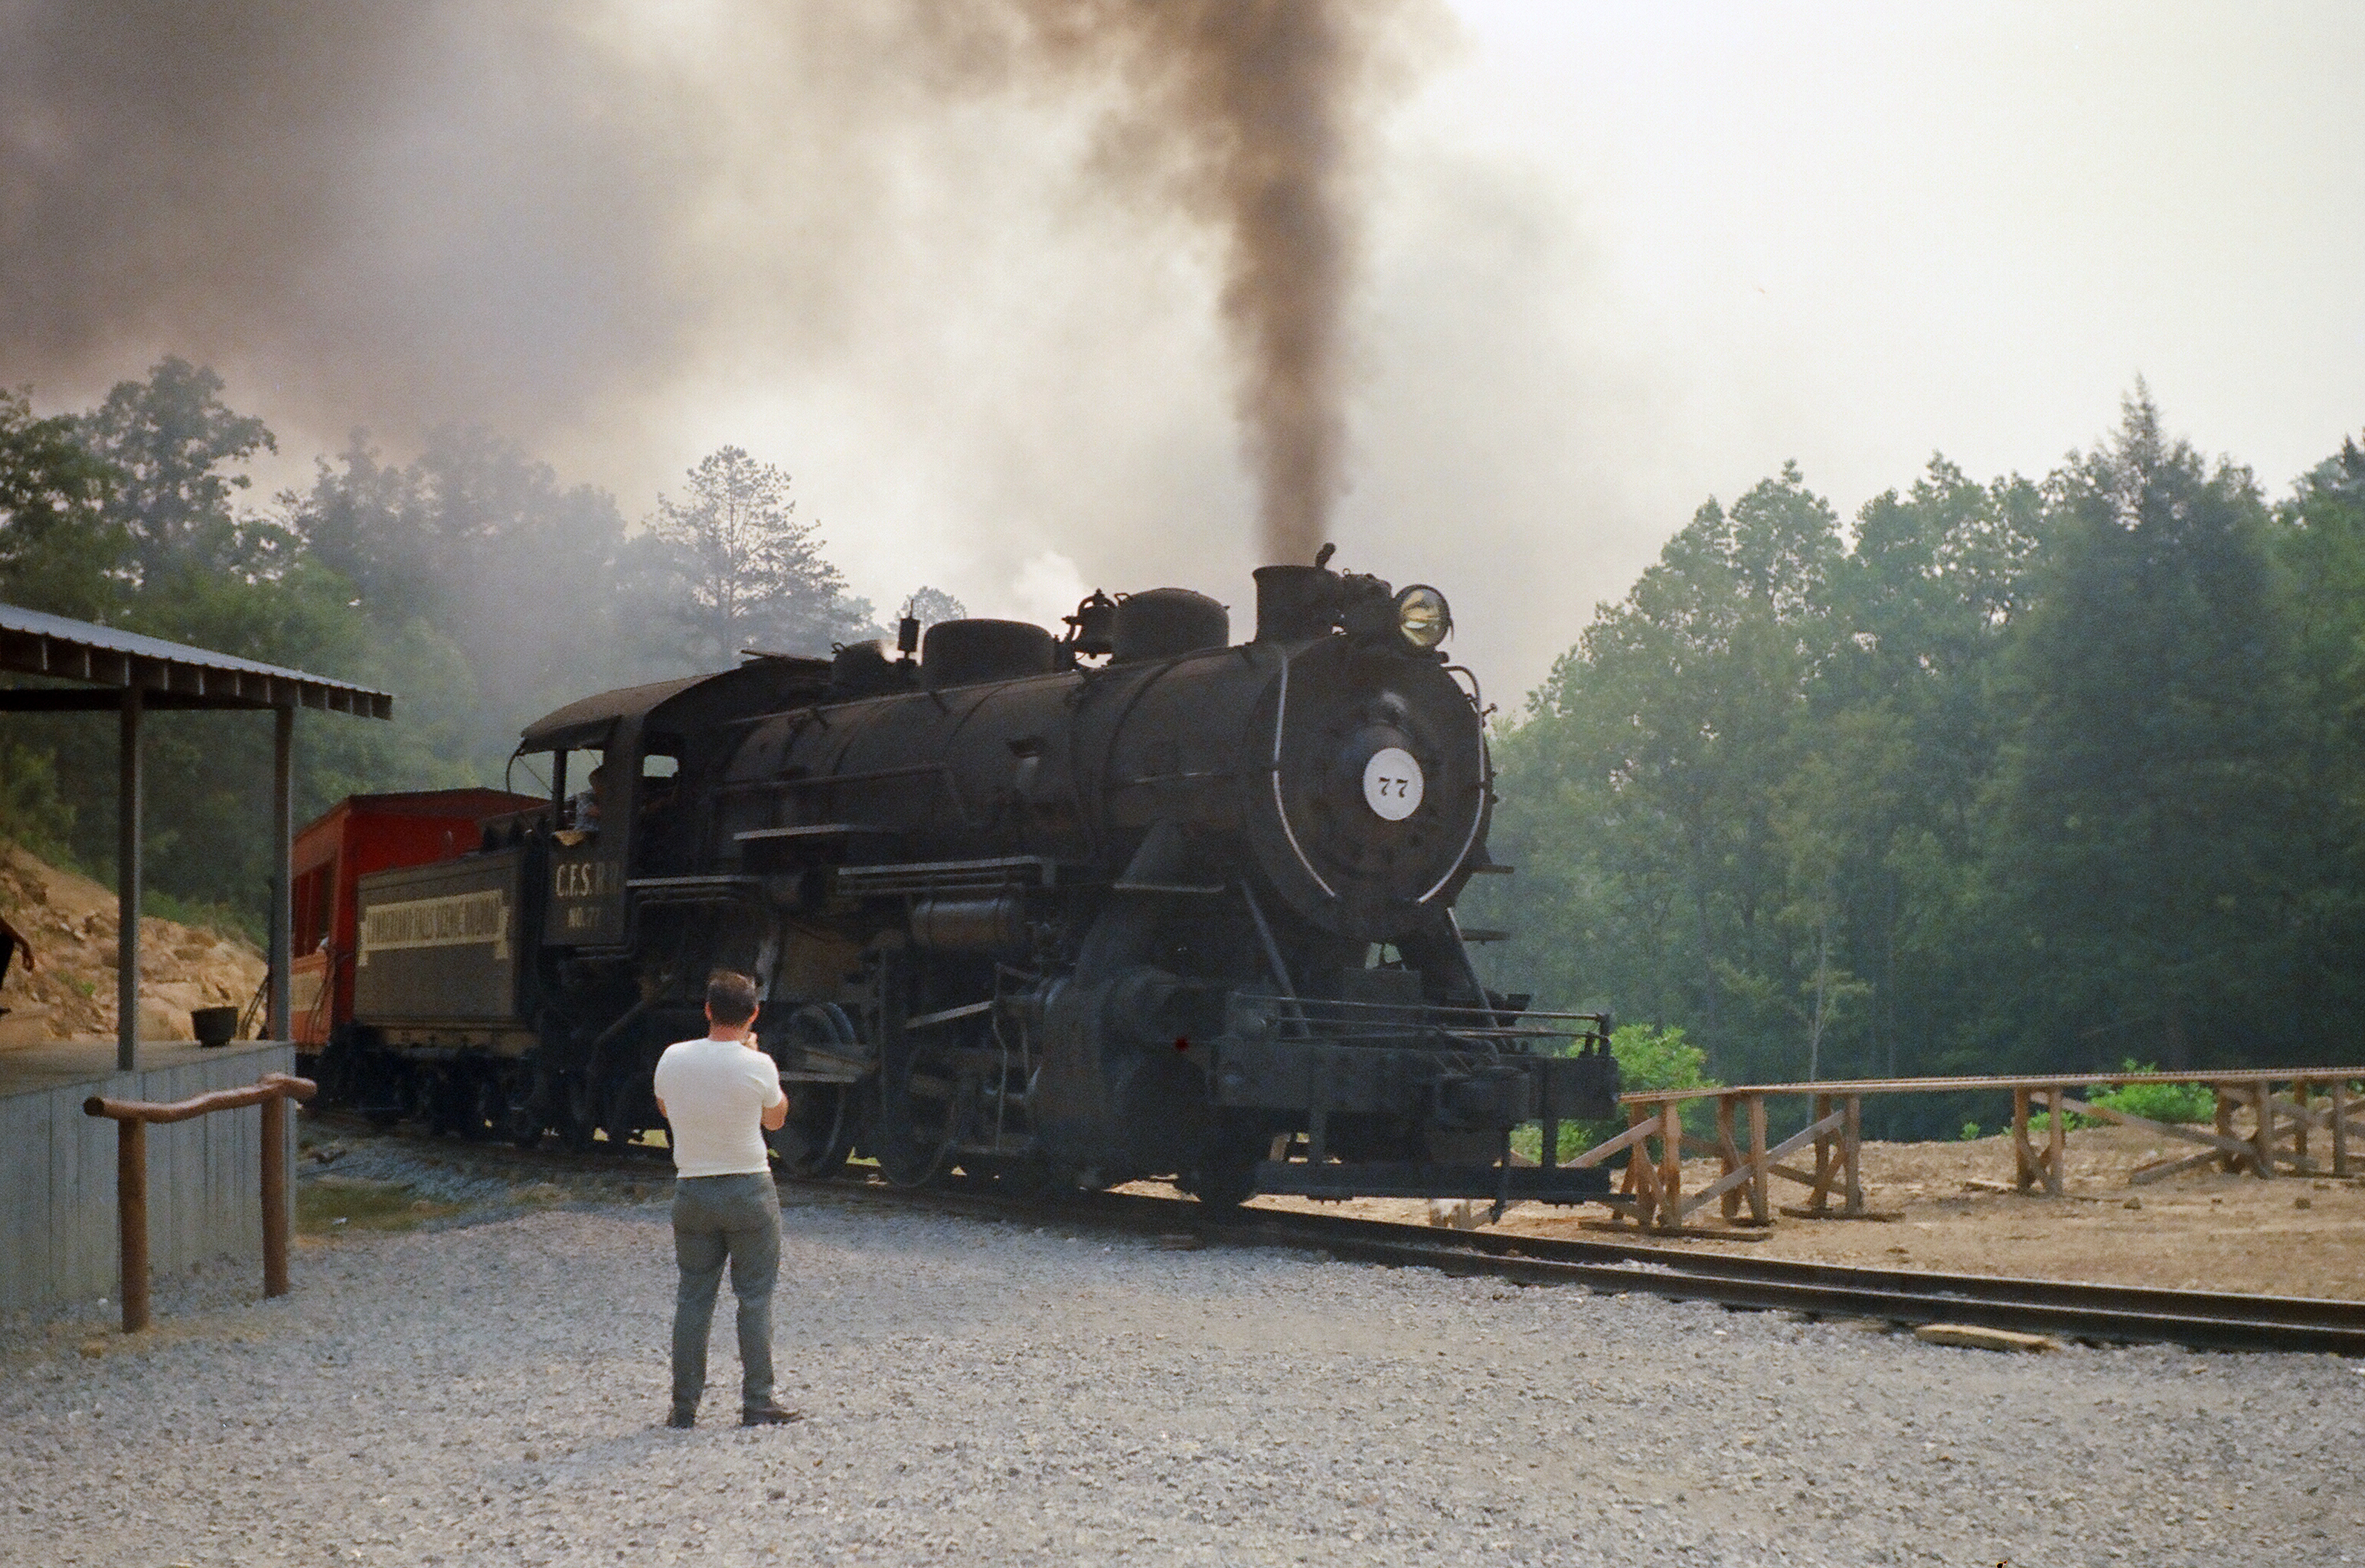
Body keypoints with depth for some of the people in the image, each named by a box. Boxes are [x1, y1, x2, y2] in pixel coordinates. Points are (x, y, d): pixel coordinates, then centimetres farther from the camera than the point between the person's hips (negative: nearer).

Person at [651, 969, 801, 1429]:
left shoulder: (673, 1059, -5)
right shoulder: (758, 1066, -12)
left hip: (692, 1189, 3)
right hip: (749, 1191, -3)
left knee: (693, 1297, 8)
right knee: (755, 1297, 4)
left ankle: (684, 1406, 10)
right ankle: (757, 1403, 4)